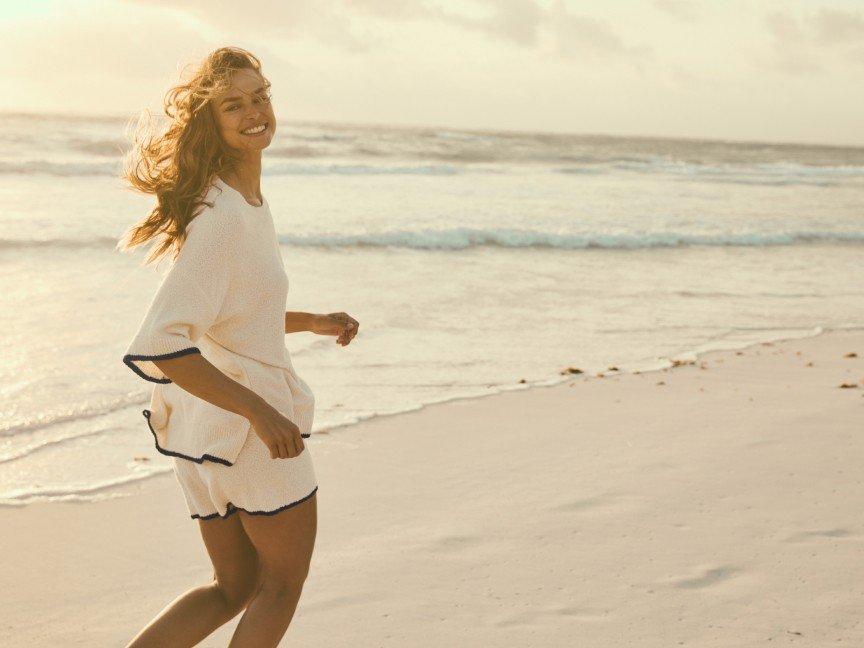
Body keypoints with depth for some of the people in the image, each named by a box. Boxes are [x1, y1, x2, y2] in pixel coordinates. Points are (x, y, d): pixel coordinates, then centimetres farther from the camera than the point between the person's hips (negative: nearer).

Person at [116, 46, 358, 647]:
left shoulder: (249, 199, 9)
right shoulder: (221, 215, -22)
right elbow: (157, 344, -30)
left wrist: (313, 322, 24)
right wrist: (260, 412, -29)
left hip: (207, 429, 9)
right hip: (244, 426, -9)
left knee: (234, 586, 21)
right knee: (284, 582, 13)